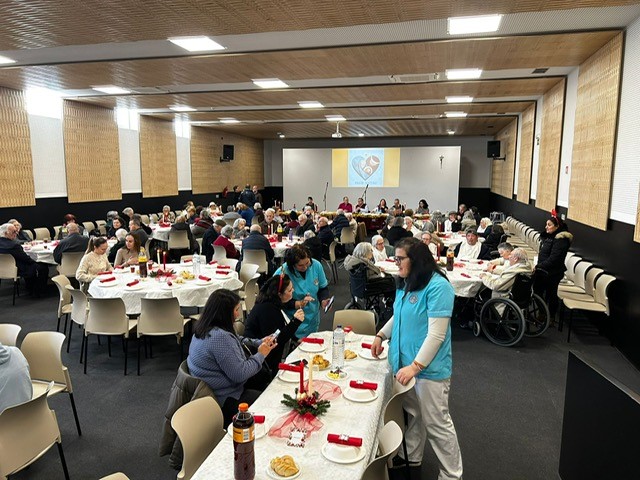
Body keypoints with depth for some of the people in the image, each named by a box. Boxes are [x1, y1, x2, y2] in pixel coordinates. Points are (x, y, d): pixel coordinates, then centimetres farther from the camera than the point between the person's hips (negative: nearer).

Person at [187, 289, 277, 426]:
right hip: (224, 400, -10)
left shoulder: (206, 328, 2)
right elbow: (241, 374, -26)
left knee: (264, 381, 15)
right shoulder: (220, 337, -31)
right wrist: (261, 354, -13)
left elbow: (237, 342, 16)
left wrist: (260, 343, 4)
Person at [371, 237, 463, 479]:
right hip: (405, 363, 8)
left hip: (429, 368, -8)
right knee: (413, 414, 24)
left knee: (437, 424, 7)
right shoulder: (405, 283, 5)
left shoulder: (438, 287, -21)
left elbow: (436, 334, -24)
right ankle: (411, 457, 43)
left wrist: (415, 366, -26)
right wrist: (381, 335, 9)